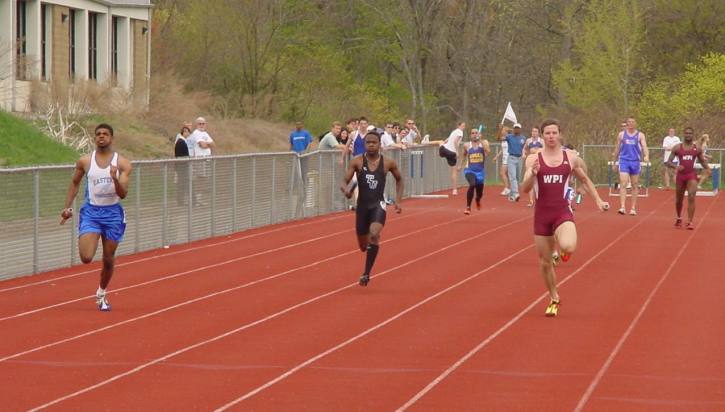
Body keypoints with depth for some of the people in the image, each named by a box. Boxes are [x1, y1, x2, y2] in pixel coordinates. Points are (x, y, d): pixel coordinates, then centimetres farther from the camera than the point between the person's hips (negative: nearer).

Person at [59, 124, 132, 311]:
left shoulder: (122, 164, -5)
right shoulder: (84, 162, -1)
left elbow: (123, 194, -11)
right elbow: (75, 183, 15)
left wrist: (115, 179, -29)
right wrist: (68, 207, 9)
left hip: (112, 213, 0)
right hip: (91, 212, 0)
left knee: (108, 259, 8)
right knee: (86, 257, -16)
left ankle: (101, 294, 32)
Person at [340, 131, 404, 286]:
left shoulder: (388, 163, -2)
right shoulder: (357, 161, -4)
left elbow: (399, 180, 17)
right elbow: (344, 183, -7)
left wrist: (398, 200, 9)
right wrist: (346, 189, -31)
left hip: (378, 205, -2)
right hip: (362, 205, 2)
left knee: (374, 235, -29)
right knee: (363, 246, 13)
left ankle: (367, 273, -20)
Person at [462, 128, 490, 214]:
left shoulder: (484, 143, -2)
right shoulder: (467, 145, 1)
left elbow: (488, 151, -23)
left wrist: (481, 141, -24)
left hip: (480, 171, 2)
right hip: (470, 170, -2)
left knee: (480, 193, 12)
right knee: (472, 185, -32)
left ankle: (478, 200, 53)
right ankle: (468, 207, -22)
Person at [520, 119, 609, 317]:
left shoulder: (571, 158, 2)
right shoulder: (533, 159, 0)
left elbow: (585, 180, 18)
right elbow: (525, 189, -4)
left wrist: (598, 200, 9)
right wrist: (532, 174, -23)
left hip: (563, 213, -1)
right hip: (542, 214, 1)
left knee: (568, 247, -30)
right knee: (545, 262, 8)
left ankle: (559, 250, 9)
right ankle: (554, 299, 30)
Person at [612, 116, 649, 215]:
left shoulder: (640, 135, 4)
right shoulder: (621, 135, 7)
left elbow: (644, 147, -9)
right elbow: (617, 149, 14)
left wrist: (646, 156, -29)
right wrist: (614, 162, 14)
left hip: (635, 162, 0)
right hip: (624, 161, 0)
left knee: (635, 186, 7)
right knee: (623, 184, -13)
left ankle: (633, 208, 14)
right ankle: (622, 207, -20)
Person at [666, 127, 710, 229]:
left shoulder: (697, 149, 2)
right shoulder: (677, 148, -1)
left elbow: (702, 161, 15)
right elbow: (668, 162, -1)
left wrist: (707, 168, -6)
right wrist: (675, 166, -23)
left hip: (692, 176, -1)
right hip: (680, 175, 1)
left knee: (691, 198, -18)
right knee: (678, 200, 13)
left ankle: (690, 222, -17)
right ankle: (679, 218, 39)